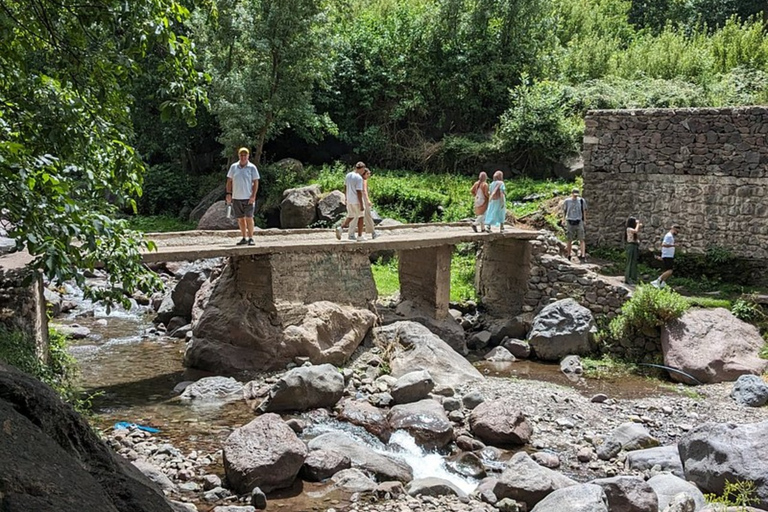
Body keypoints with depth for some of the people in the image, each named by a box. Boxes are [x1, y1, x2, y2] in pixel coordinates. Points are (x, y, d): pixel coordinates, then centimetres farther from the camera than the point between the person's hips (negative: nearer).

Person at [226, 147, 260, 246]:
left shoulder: (252, 167, -1)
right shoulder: (233, 167, 8)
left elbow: (256, 182, -3)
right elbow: (229, 181, 12)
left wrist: (253, 196, -11)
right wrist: (228, 194, 3)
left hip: (248, 198, -3)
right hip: (236, 197, 3)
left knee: (249, 218, -7)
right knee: (240, 219, 7)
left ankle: (250, 238, -2)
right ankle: (244, 238, 16)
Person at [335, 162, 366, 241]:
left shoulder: (348, 175, 5)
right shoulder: (359, 178, -18)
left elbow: (345, 188, 12)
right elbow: (359, 192, -21)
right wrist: (361, 204, -17)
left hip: (349, 200, 7)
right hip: (357, 201, -7)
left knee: (350, 216, 19)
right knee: (360, 217, 8)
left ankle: (340, 228, -3)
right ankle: (360, 236, 13)